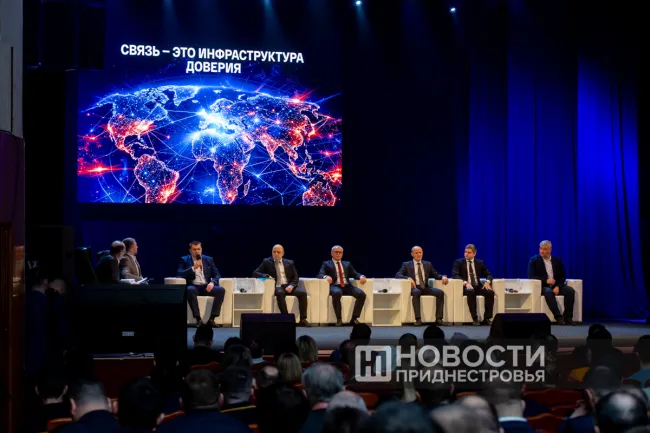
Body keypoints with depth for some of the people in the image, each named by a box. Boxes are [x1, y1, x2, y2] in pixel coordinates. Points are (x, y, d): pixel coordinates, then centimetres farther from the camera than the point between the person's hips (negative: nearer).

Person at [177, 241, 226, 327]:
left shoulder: (209, 259, 14)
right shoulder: (184, 260, 7)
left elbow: (217, 275, 9)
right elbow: (179, 274, -7)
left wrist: (212, 282, -13)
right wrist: (193, 268, -16)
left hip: (206, 287, 3)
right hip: (194, 286, -3)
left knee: (221, 290, -26)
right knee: (190, 290, -39)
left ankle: (211, 319, -26)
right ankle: (198, 319, -34)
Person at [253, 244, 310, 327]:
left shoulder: (289, 263, 15)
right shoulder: (266, 262, 9)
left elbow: (295, 278, 12)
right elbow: (255, 273, 2)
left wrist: (291, 285, -11)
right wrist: (267, 276, -18)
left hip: (288, 287, 3)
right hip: (276, 287, -3)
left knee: (303, 292, -26)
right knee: (280, 293, -38)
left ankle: (303, 319, -27)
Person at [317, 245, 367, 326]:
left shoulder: (347, 264, 26)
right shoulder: (326, 264, 15)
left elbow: (355, 274, 17)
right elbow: (320, 275, 1)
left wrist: (362, 277, -7)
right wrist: (326, 277, -23)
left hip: (347, 286, 4)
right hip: (335, 286, -4)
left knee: (362, 294, -24)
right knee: (337, 293, -40)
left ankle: (354, 318, -21)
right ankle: (339, 319, -31)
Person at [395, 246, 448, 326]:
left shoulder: (428, 264, 19)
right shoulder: (406, 265, 9)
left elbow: (436, 275, 14)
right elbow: (397, 275, -4)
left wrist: (443, 276, -10)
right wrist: (408, 278, -23)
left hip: (425, 287, 3)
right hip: (414, 287, -3)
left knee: (440, 292, -24)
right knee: (416, 292, -39)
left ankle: (438, 319, -26)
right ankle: (418, 319, -42)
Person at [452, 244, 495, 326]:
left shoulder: (480, 263, 14)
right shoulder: (459, 262, 4)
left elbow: (489, 275, 12)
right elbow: (454, 275, -11)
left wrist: (487, 282, -13)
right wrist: (465, 283, -27)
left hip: (477, 287, 3)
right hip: (466, 287, -3)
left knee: (490, 292, -26)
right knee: (471, 291, -39)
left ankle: (487, 318, -24)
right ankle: (475, 318, -36)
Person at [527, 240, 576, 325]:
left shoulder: (557, 260, 9)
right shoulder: (534, 260, -1)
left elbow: (563, 276, 7)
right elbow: (531, 276, -9)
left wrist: (558, 286, -14)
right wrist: (546, 280, -21)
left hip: (555, 286, 4)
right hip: (542, 286, -4)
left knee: (570, 291, -23)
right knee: (548, 292, -38)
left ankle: (568, 317, -22)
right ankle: (558, 317, -37)